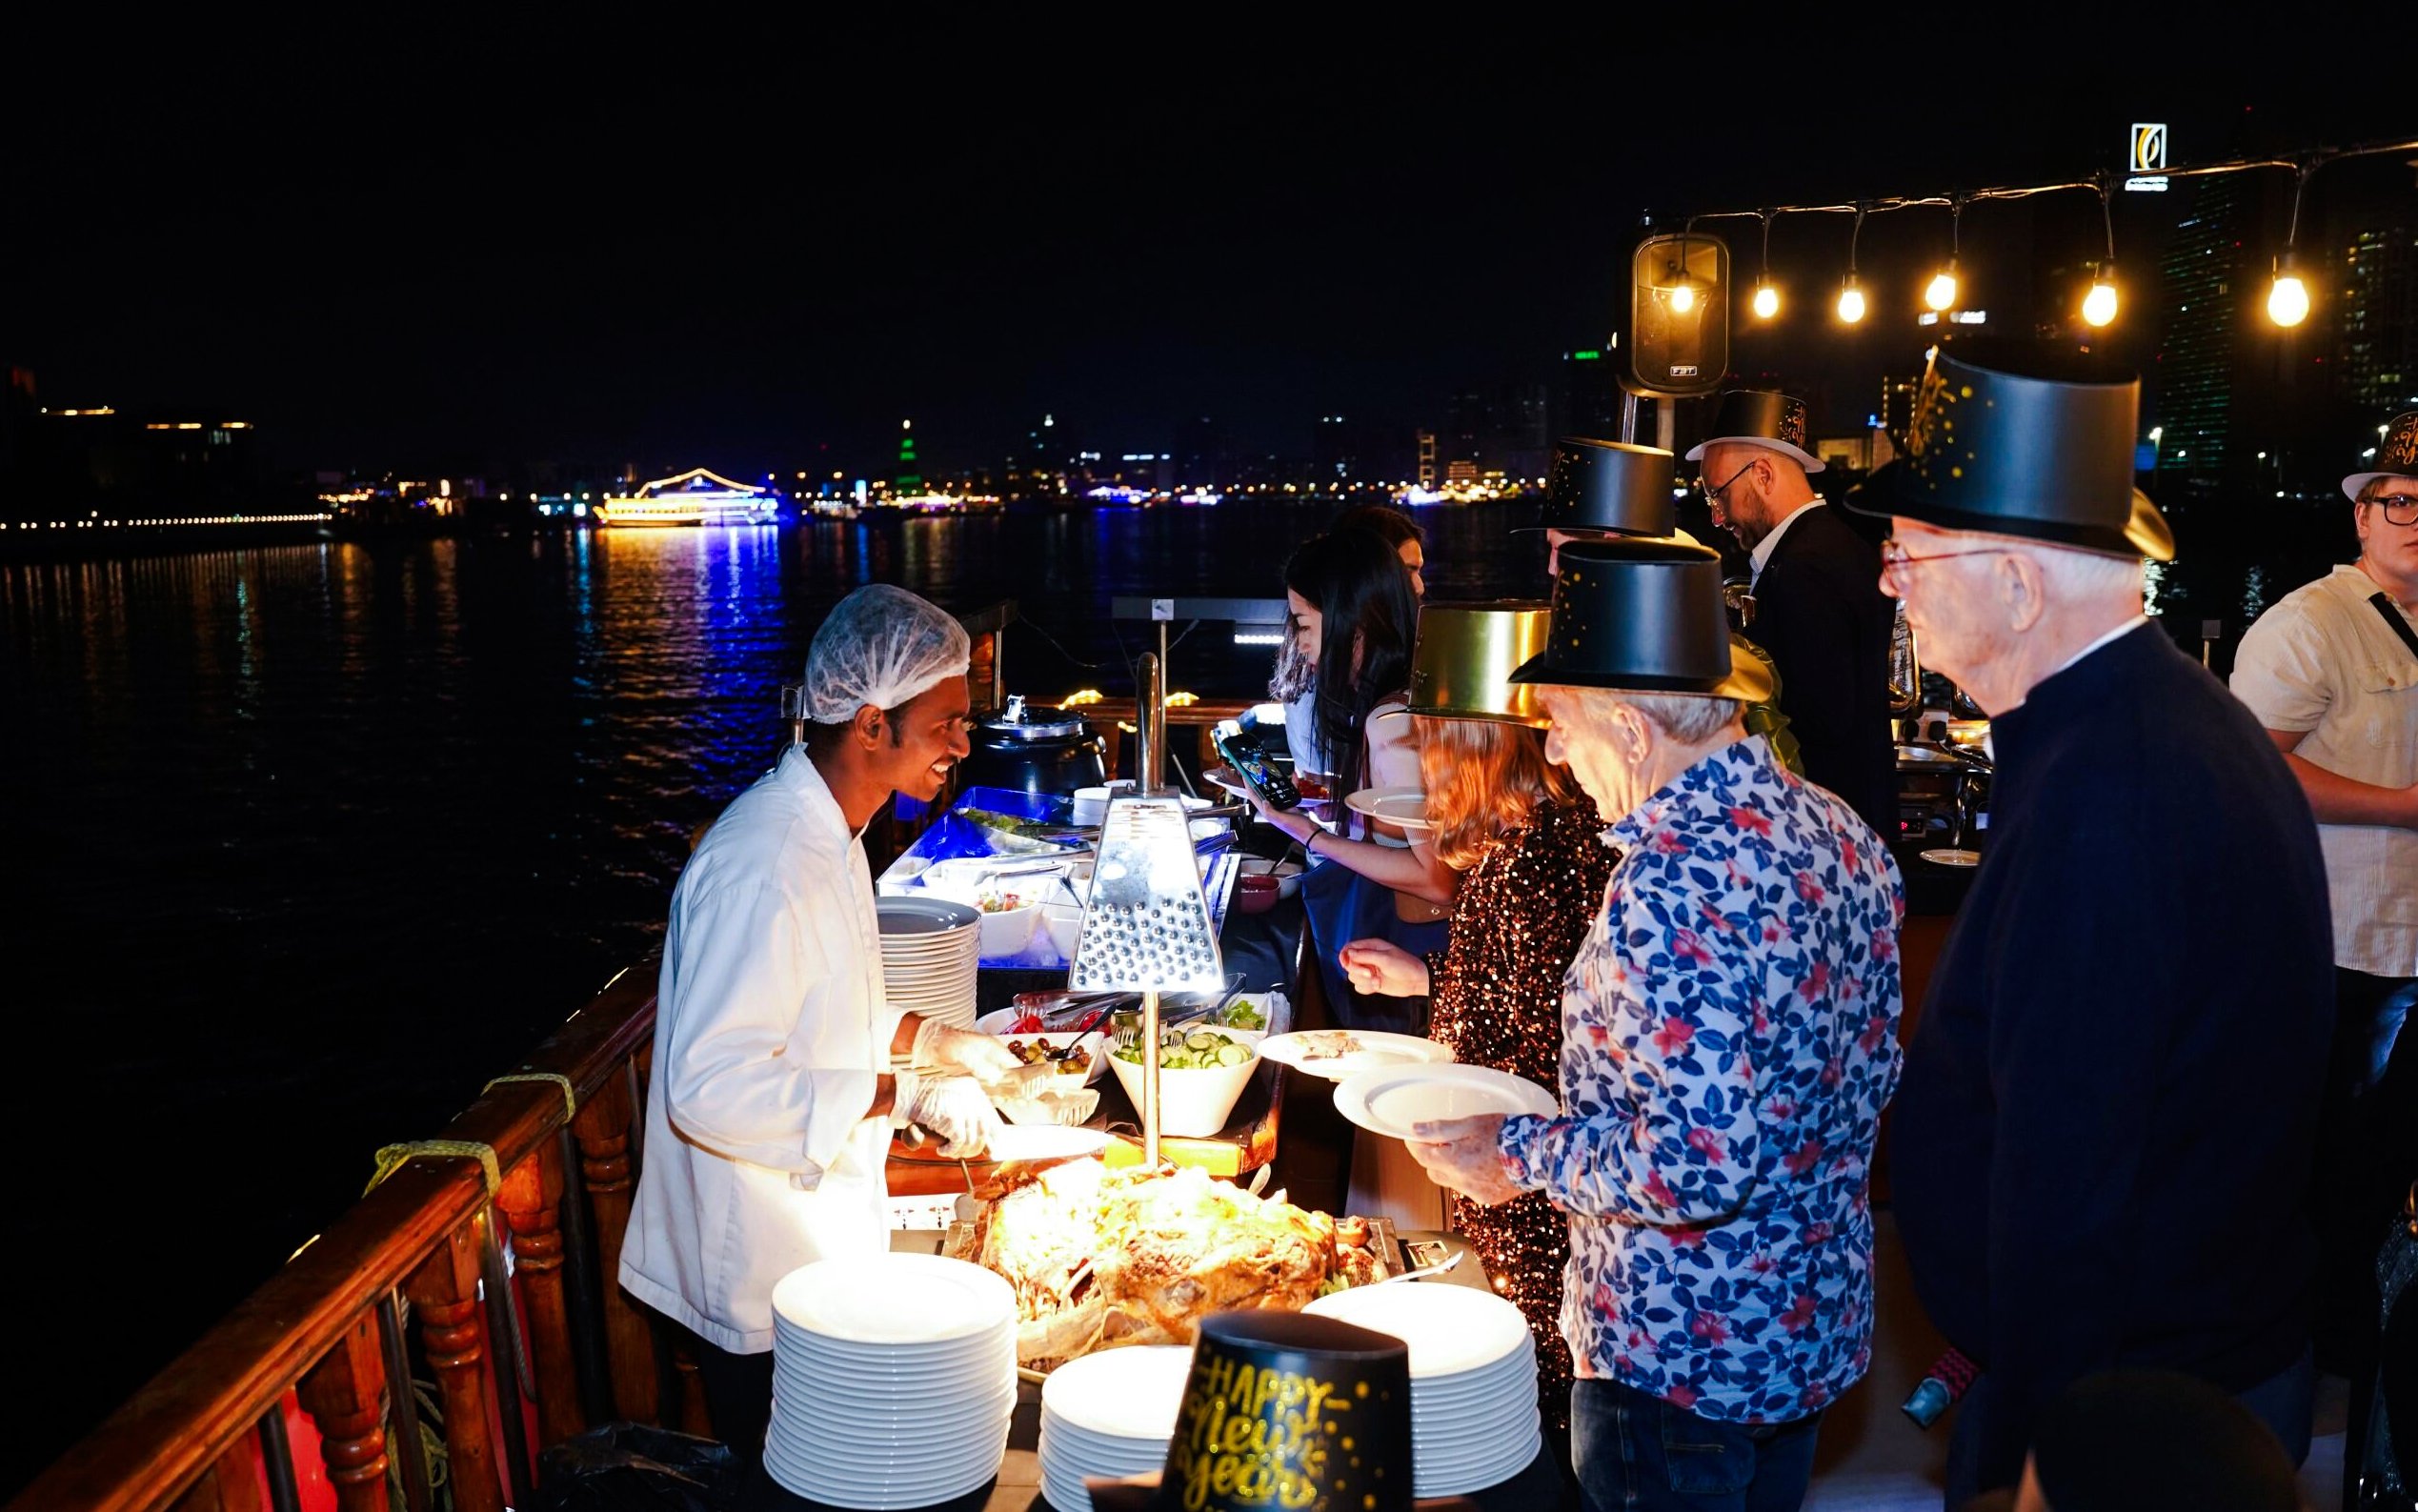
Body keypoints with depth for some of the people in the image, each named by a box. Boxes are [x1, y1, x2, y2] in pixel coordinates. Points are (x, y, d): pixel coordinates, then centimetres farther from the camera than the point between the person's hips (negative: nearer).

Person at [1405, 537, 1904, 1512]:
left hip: (1681, 1359, -8)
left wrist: (1517, 1154, -16)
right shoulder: (1836, 829, 0)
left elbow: (1697, 1165, -31)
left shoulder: (1674, 878, -28)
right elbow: (1869, 1077, 9)